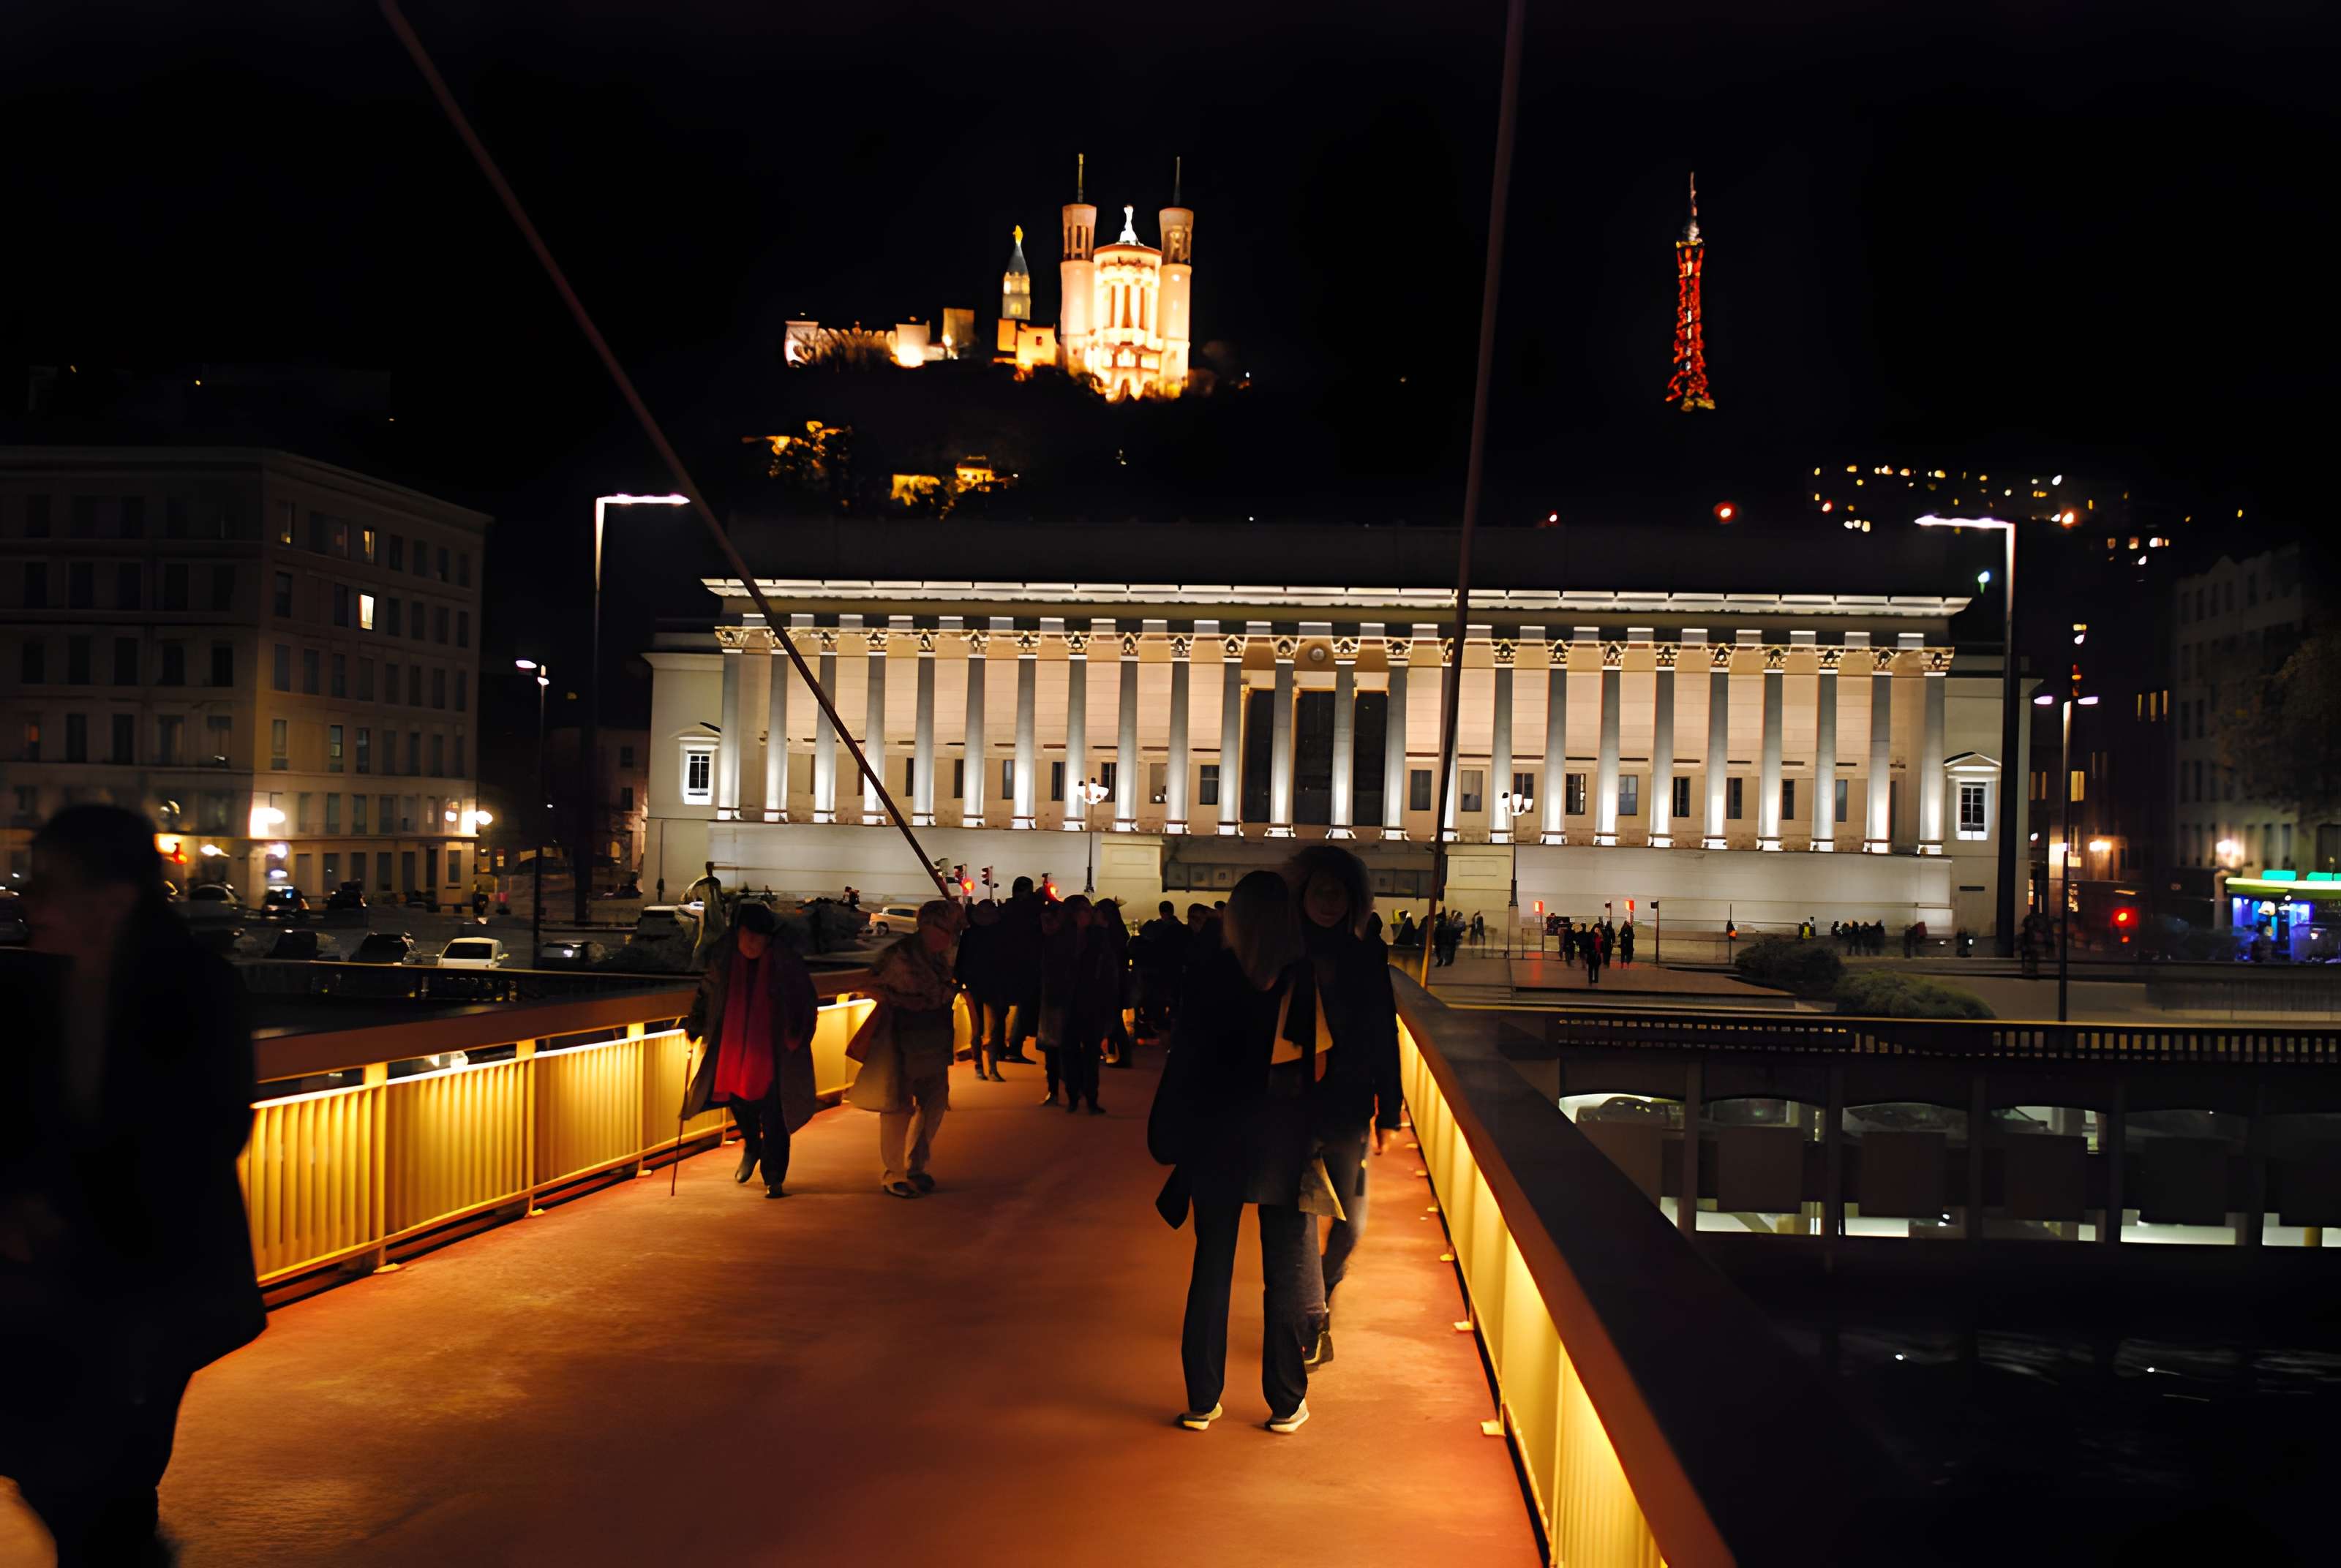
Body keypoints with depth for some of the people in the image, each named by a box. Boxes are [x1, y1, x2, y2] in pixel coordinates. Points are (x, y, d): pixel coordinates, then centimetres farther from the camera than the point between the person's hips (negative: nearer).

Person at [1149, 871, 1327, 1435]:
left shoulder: (1213, 977, -7)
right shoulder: (1310, 982, -8)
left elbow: (1185, 1061, -5)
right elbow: (1325, 1069, -7)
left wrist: (1168, 1136, 4)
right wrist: (1321, 1138, 4)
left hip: (1217, 1140, 1)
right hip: (1287, 1144, -1)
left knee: (1211, 1269, 11)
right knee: (1287, 1272, 10)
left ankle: (1202, 1400, 16)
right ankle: (1286, 1403, 16)